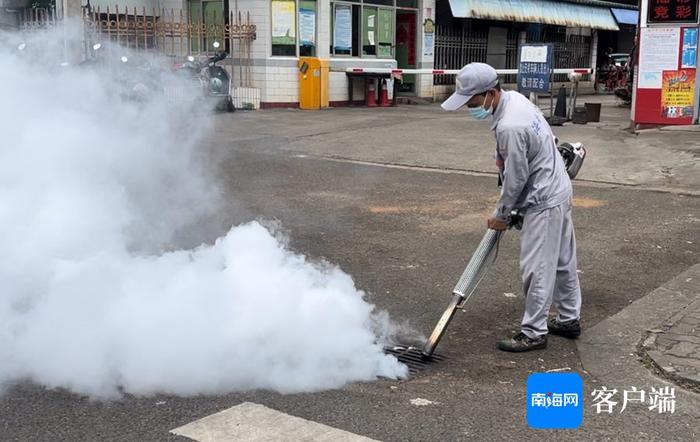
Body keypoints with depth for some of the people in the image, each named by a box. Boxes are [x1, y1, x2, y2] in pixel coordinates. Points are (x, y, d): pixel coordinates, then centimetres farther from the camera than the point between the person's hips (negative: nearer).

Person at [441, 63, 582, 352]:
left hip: (543, 202, -10)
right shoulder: (514, 98, 1)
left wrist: (501, 215, -7)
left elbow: (516, 178, -21)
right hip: (557, 190, 10)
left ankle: (533, 333, 6)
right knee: (562, 261, 19)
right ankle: (569, 319, 32)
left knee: (536, 268, -3)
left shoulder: (510, 127, -30)